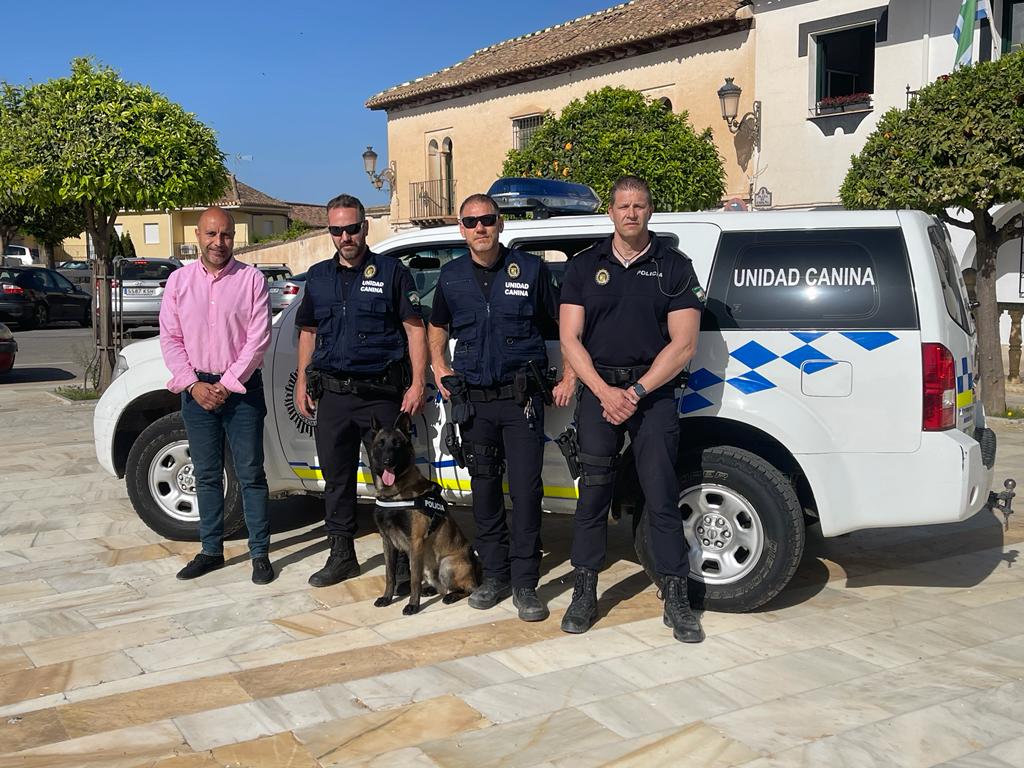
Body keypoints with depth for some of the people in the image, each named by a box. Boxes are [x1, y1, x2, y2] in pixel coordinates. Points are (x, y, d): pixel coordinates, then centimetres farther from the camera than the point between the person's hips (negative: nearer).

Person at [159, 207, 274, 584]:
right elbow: (170, 339, 4)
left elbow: (259, 339, -8)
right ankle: (211, 550, 21)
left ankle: (260, 553, 8)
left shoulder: (251, 279, -4)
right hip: (197, 388, 3)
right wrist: (193, 384, -7)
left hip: (241, 387, -3)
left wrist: (228, 384, -12)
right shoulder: (179, 280, 5)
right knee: (207, 475, 11)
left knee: (250, 474, 1)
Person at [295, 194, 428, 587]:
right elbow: (308, 332, 19)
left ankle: (401, 557, 11)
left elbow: (414, 329, -3)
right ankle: (341, 556, 23)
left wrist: (417, 384, -10)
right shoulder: (318, 276, 13)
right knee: (336, 478, 11)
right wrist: (302, 382, 12)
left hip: (381, 393, -4)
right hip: (332, 394, 5)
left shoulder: (391, 271, 0)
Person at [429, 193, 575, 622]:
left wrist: (569, 377, -1)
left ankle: (524, 584, 6)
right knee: (484, 489, 10)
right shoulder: (451, 277, 8)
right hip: (473, 401, 3)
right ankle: (494, 575, 23)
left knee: (526, 491, -4)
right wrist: (439, 367, 11)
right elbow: (437, 325, 25)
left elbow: (564, 326, 7)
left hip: (521, 398, -3)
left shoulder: (531, 269, -1)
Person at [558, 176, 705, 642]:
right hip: (599, 389, 1)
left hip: (654, 391, -1)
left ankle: (676, 601, 7)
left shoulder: (674, 267, 4)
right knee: (592, 494, 3)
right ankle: (585, 594, 13)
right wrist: (605, 392, -11)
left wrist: (636, 392, -11)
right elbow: (570, 339, 3)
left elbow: (683, 345, -2)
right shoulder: (585, 266, 9)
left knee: (662, 497, -1)